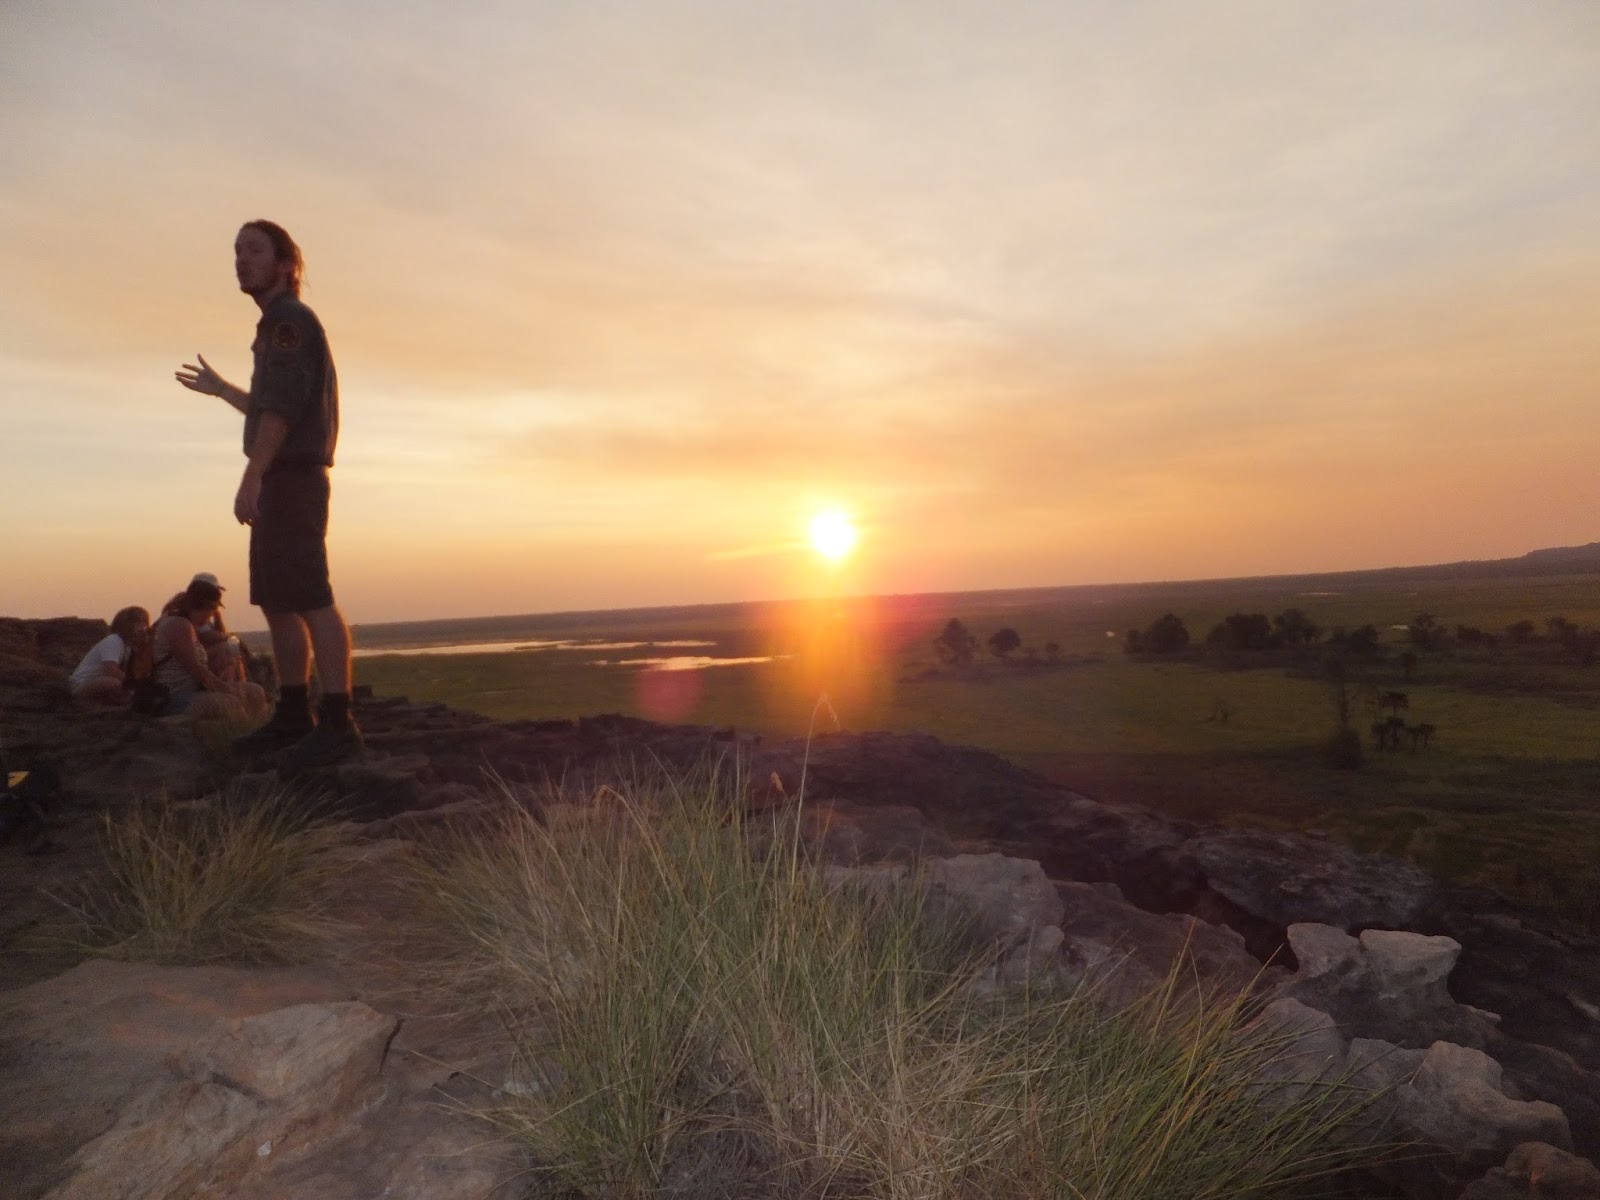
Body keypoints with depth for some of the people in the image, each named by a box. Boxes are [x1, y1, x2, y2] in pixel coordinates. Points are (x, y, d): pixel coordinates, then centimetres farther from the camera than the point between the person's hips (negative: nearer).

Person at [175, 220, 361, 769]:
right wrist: (221, 390, 47)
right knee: (277, 600, 11)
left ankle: (337, 723, -19)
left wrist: (250, 479, -23)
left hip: (292, 477, -10)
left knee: (309, 597, -16)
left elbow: (280, 407, -18)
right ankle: (293, 715, 16)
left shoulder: (289, 318, -5)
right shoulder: (279, 324, 25)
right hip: (283, 479, 10)